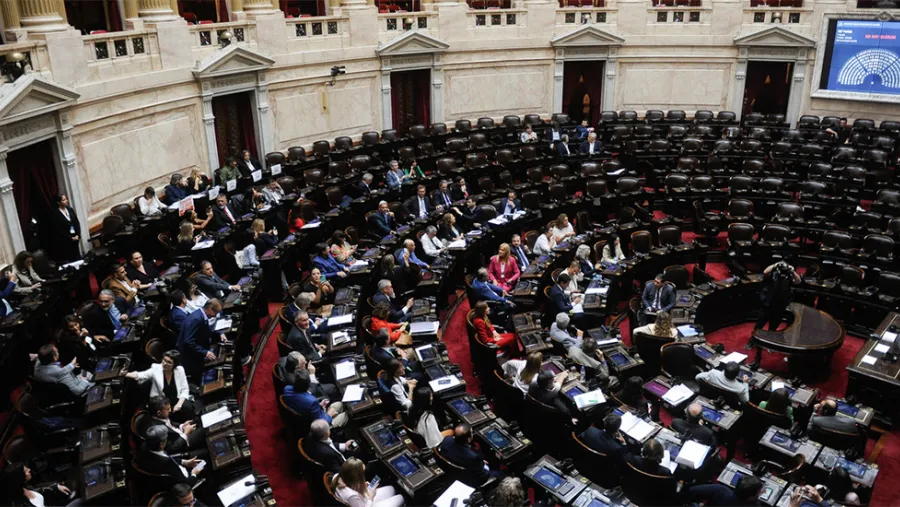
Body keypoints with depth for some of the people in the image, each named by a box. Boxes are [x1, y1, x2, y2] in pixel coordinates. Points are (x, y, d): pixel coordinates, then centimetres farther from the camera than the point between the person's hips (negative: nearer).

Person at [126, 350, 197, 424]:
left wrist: (179, 404, -17)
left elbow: (185, 390, 0)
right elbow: (141, 376, -23)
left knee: (187, 407, -29)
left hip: (178, 401, 1)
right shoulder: (156, 369, -6)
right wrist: (126, 374, -44)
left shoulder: (179, 370, -3)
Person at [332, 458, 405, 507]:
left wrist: (363, 486, -6)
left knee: (391, 489, 18)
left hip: (364, 500, 8)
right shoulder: (352, 495, -43)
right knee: (400, 499, 3)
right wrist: (371, 497, -16)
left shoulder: (338, 477, -20)